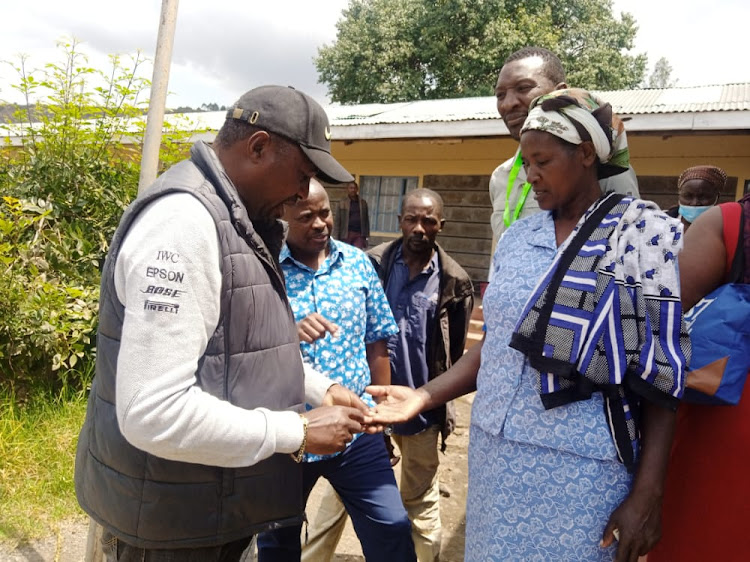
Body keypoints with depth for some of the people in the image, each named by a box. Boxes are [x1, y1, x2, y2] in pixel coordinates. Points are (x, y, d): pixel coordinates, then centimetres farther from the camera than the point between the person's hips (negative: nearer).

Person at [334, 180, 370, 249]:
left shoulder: (363, 203, 8)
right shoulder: (342, 203, 1)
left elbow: (366, 220, 9)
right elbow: (338, 221, 0)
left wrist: (366, 235, 4)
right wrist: (337, 237, -5)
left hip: (359, 234, 1)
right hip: (346, 234, -1)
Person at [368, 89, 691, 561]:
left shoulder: (645, 233, -7)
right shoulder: (517, 237, 6)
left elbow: (662, 374, -9)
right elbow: (497, 342, 10)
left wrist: (647, 494, -12)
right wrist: (427, 395, -1)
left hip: (578, 468, -4)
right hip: (494, 453, 5)